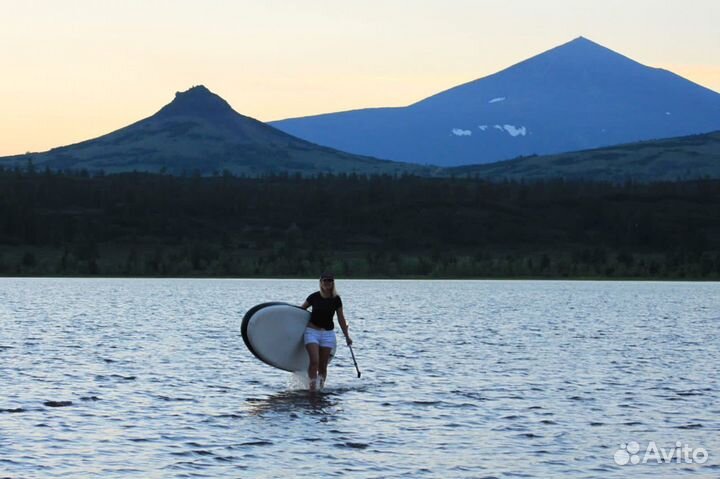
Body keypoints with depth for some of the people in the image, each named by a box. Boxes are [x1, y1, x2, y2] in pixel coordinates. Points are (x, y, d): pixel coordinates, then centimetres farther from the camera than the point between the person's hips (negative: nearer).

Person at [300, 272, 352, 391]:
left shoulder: (336, 299, 0)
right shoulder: (314, 297, -4)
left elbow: (341, 318, 7)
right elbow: (300, 310, 10)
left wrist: (347, 336, 8)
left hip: (328, 333, 2)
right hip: (312, 331, -2)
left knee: (323, 366, 2)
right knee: (314, 361, -17)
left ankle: (320, 389, 12)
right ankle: (312, 388, -15)